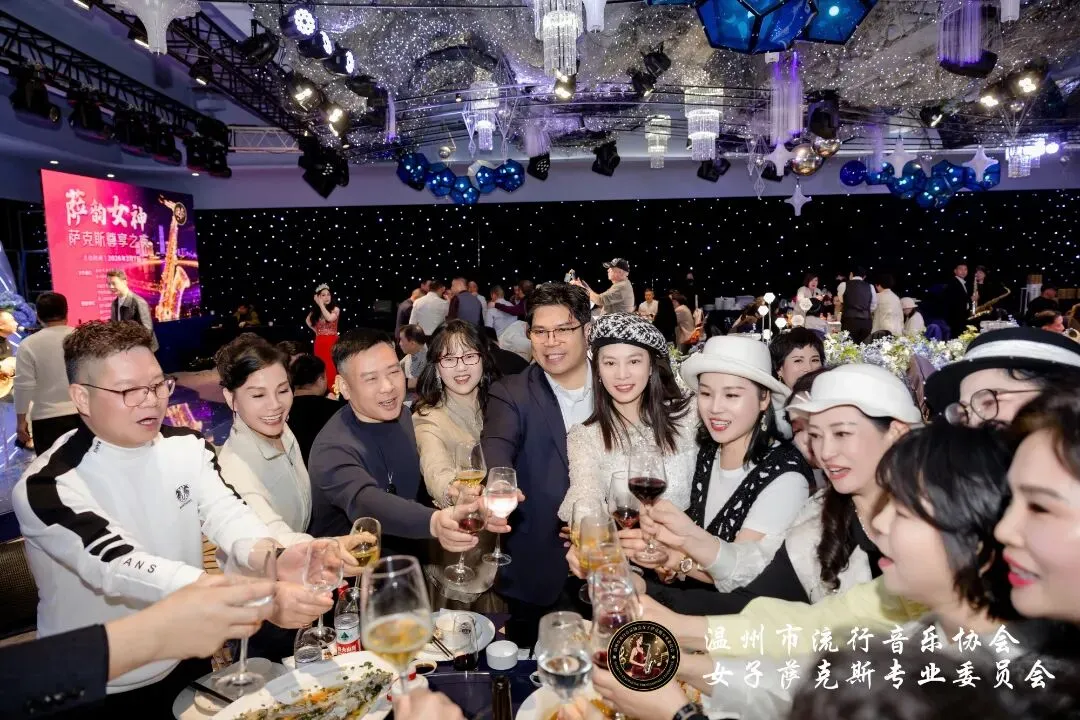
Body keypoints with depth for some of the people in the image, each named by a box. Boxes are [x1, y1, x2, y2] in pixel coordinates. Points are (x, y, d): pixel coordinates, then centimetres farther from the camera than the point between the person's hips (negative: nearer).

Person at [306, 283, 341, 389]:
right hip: (320, 342, 4)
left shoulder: (335, 309, -3)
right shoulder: (315, 311, 8)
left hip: (332, 342, -4)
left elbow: (330, 318, -24)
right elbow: (307, 320, 27)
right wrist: (315, 330, 12)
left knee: (332, 367, -8)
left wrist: (321, 304, -17)